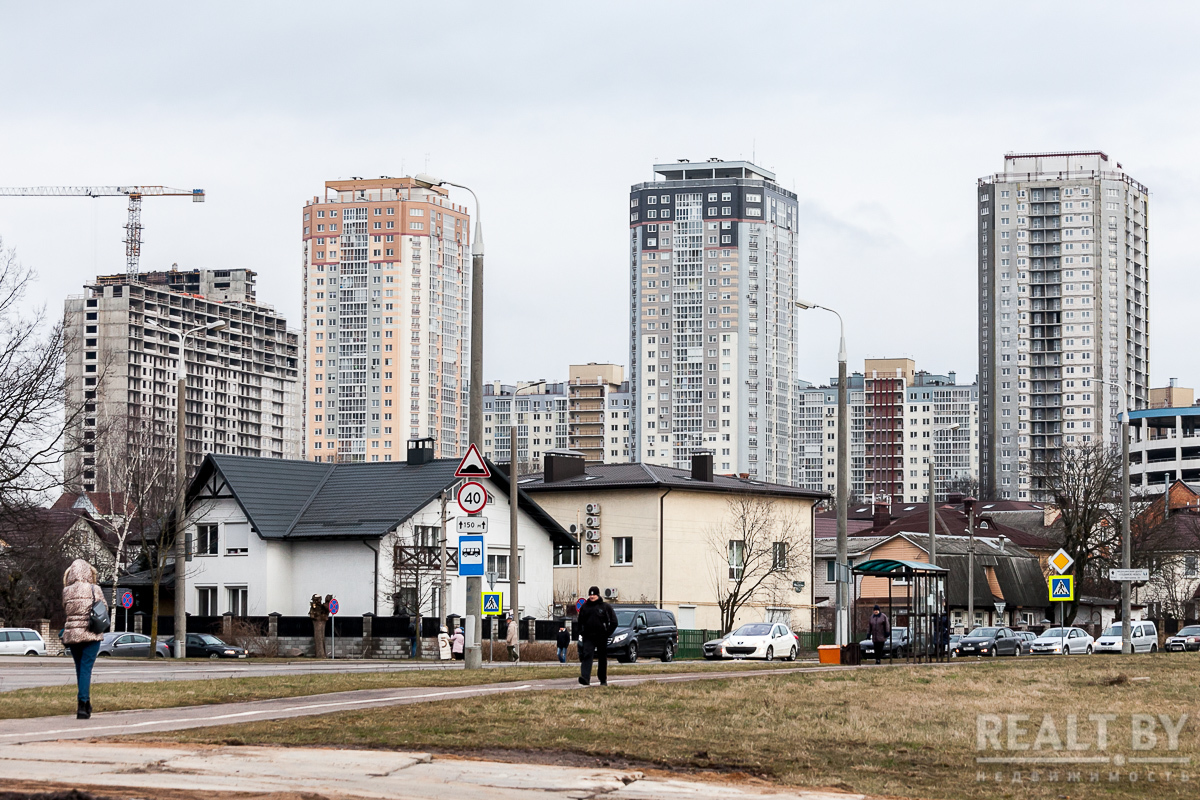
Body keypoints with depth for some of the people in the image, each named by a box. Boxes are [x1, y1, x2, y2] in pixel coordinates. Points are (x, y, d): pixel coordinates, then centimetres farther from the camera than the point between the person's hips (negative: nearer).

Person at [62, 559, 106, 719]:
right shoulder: (94, 589, -7)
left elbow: (66, 607, 9)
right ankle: (82, 704, -17)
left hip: (72, 633, 3)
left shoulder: (67, 591, -1)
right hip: (91, 634, -3)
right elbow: (104, 608, 2)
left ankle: (86, 705, 24)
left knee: (80, 669, 15)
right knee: (86, 668, -5)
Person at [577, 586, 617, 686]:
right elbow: (580, 621, 20)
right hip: (588, 637, 1)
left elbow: (613, 622, 2)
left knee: (602, 659, 7)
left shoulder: (605, 607, 1)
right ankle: (585, 677, -28)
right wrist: (581, 632, 8)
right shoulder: (584, 607, 10)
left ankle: (603, 680, 18)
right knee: (587, 656, -16)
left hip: (601, 637, -1)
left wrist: (607, 633, -4)